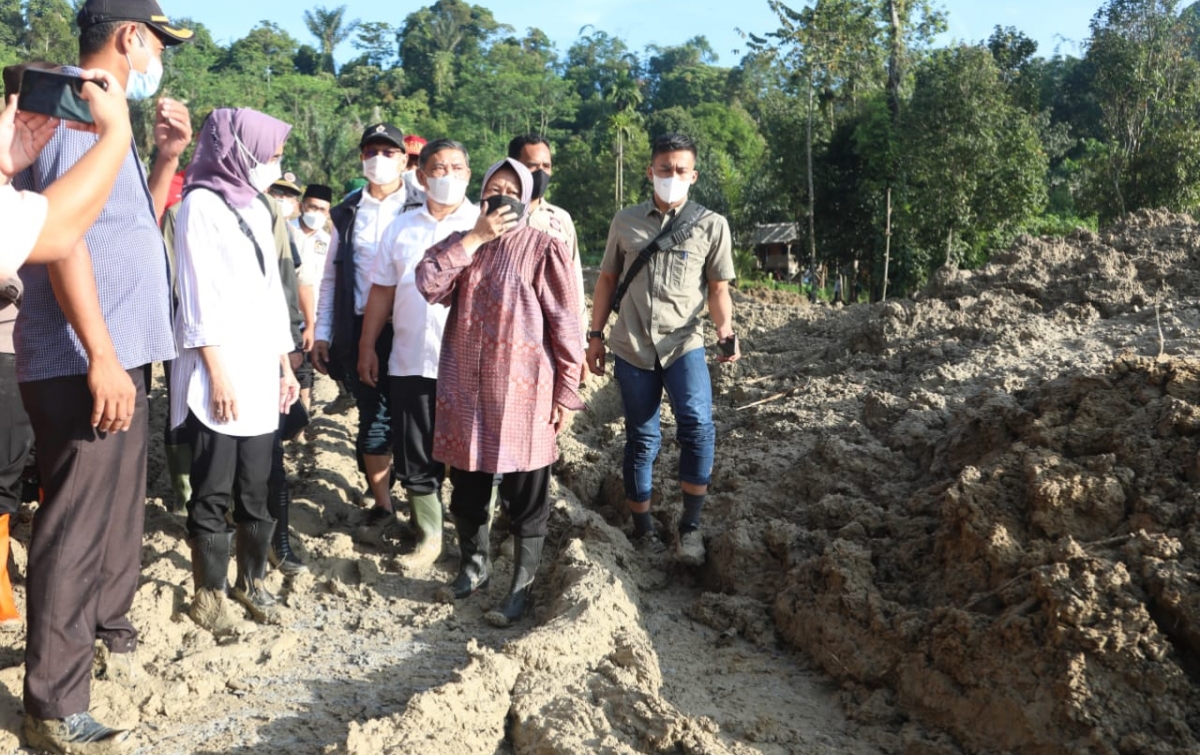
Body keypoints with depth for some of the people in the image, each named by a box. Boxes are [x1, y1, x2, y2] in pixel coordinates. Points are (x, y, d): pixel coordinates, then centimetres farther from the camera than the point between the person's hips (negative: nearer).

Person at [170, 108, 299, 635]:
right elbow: (197, 294, -11)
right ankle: (208, 594, 13)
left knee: (255, 488, 11)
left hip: (260, 372, 7)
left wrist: (285, 365, 16)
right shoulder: (201, 204, -5)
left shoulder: (257, 208, 17)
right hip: (217, 375, -7)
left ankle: (251, 580, 25)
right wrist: (217, 371, -16)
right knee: (213, 492, 1)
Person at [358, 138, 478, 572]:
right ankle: (429, 539, 26)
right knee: (415, 461, 10)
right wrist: (367, 347, 10)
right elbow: (382, 291, 14)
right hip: (409, 364, 4)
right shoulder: (401, 228, 12)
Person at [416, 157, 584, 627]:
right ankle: (473, 565, 37)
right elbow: (428, 284, -8)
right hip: (466, 390, 5)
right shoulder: (463, 245, 11)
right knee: (466, 488, 16)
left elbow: (565, 325, -7)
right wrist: (475, 237, -13)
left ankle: (521, 587, 18)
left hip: (523, 392, -5)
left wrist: (566, 393, -8)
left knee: (525, 495, 4)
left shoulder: (543, 249, -5)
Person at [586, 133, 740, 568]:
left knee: (697, 426, -21)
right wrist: (595, 335, 10)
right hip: (631, 346, 2)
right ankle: (643, 529, 20)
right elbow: (608, 279, 14)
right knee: (641, 438, 7)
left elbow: (718, 288, 4)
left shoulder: (711, 225, 3)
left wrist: (726, 332, -13)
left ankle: (690, 527, -9)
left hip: (683, 343, -2)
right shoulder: (625, 222, 9)